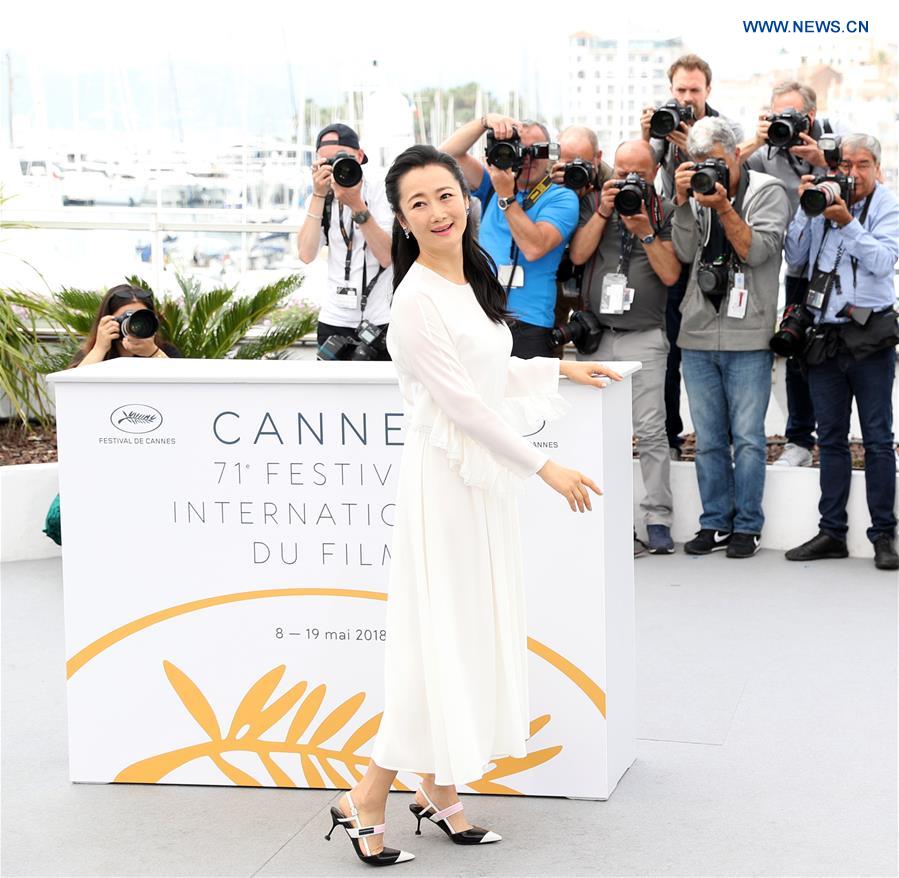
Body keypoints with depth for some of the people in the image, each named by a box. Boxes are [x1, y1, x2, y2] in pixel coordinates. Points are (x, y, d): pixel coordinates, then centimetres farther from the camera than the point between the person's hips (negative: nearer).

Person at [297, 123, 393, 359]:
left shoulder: (380, 190, -6)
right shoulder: (322, 198, 4)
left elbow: (387, 257, -18)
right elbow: (306, 255, -12)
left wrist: (357, 206, -26)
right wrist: (319, 195, -16)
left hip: (382, 321, -3)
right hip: (335, 320, 3)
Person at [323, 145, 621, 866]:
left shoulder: (473, 279, 10)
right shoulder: (417, 301, -18)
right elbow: (461, 400, -19)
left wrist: (559, 368, 25)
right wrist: (544, 467, -15)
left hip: (486, 478, 9)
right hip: (445, 477, -9)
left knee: (480, 631, 11)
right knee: (441, 637, -7)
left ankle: (440, 790, 21)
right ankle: (367, 801, 2)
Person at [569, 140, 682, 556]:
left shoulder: (665, 212, 5)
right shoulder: (592, 202, 10)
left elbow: (670, 274, -2)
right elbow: (578, 255, -1)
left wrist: (645, 232, -12)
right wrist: (604, 213, -8)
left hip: (644, 335, -2)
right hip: (595, 333, 2)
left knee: (650, 431, -7)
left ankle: (658, 519, -2)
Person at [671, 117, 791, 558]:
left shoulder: (767, 191, 0)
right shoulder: (698, 190, 11)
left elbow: (758, 251, -11)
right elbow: (685, 253, 1)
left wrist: (723, 207, -17)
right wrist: (683, 202, -9)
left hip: (747, 339, -4)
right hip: (698, 336, 4)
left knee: (747, 438, 0)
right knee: (708, 439, 9)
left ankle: (747, 527, 9)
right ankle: (715, 524, 17)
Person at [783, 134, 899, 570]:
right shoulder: (823, 200, 10)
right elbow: (794, 256, 6)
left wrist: (847, 223, -21)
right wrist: (806, 209, -5)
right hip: (825, 335, 4)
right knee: (831, 439, 9)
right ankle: (832, 532, 15)